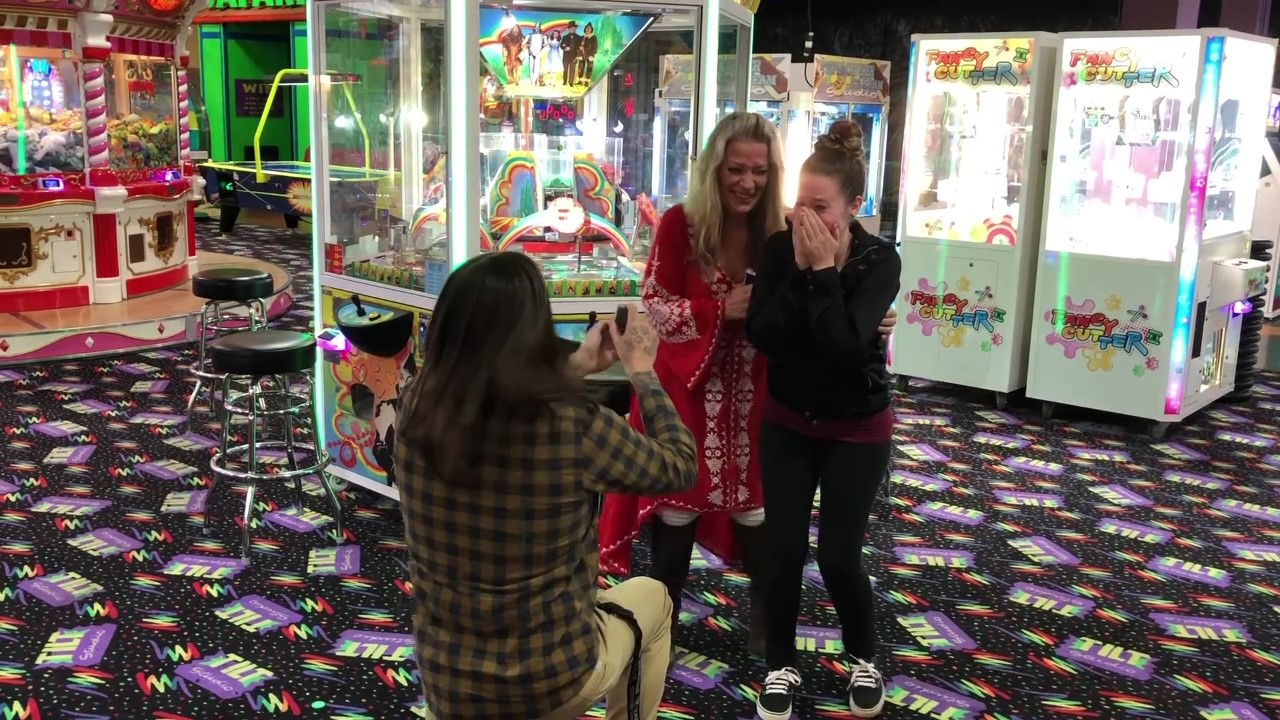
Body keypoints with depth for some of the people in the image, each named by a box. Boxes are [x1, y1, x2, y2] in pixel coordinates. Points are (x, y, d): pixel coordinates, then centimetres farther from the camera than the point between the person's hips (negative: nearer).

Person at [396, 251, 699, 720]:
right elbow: (680, 468, -6)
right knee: (651, 598, 27)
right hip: (552, 682, -3)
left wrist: (577, 366, 14)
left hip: (445, 682, 4)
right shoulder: (575, 427, -24)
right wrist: (642, 371, 6)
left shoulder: (418, 410, -13)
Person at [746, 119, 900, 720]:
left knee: (839, 556, -2)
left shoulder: (879, 260, -18)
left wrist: (824, 271, -29)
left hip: (857, 430, -2)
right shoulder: (781, 250, -10)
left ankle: (864, 657, 27)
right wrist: (800, 270, -26)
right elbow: (761, 336, -21)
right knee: (783, 548, 0)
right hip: (787, 424, 2)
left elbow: (844, 345, -31)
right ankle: (780, 665, 22)